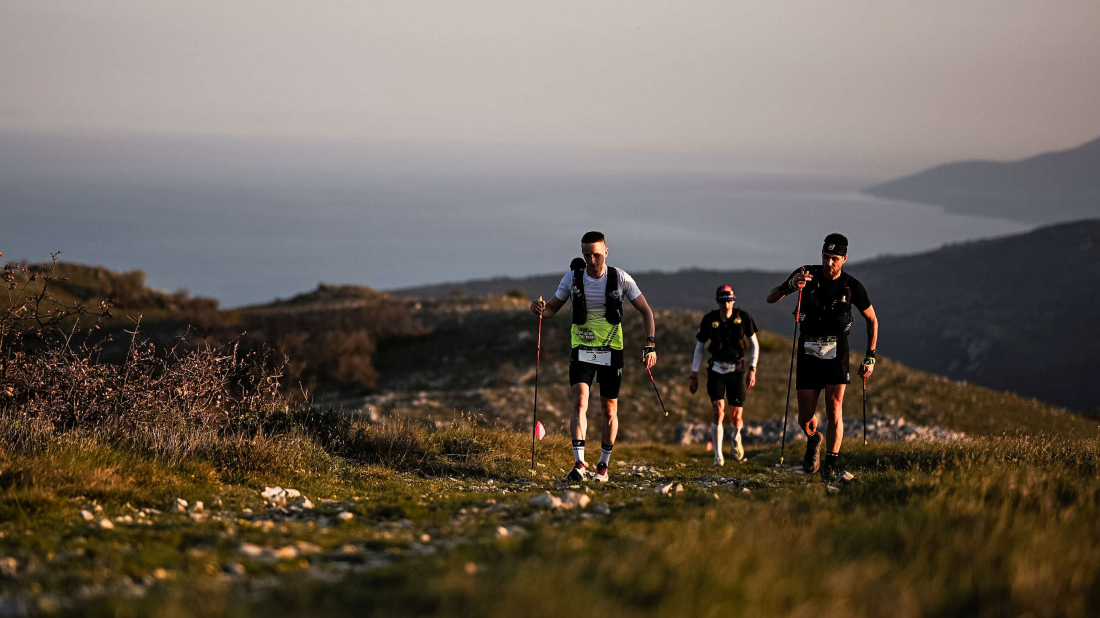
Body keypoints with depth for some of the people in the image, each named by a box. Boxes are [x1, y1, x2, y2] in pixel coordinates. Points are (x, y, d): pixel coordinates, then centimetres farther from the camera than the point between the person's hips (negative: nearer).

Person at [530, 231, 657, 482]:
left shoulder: (620, 278, -7)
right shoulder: (572, 278, -3)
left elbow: (646, 311, -1)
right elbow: (552, 308, 6)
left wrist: (650, 345, -12)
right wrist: (540, 309, -18)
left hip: (611, 351, 0)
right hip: (582, 350, 0)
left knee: (609, 410, 6)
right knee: (580, 402, -19)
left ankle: (603, 465, 22)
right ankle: (579, 464, -25)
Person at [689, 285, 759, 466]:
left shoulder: (743, 318, -6)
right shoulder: (709, 320, -6)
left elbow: (754, 344, 5)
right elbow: (699, 347, 3)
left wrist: (752, 369, -3)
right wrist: (694, 375, 1)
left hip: (737, 371, 0)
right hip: (716, 371, 0)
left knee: (736, 418, 0)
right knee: (718, 411, -16)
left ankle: (736, 437, 37)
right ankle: (718, 456, -8)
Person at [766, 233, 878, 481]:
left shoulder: (852, 286, -6)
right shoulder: (808, 275, -6)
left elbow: (872, 320, 8)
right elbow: (771, 298, -8)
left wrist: (870, 357, 2)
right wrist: (790, 285, -29)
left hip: (837, 354, -1)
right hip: (808, 354, 1)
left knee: (834, 412, -12)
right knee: (805, 417, 1)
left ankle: (831, 464, -3)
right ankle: (813, 440, 34)